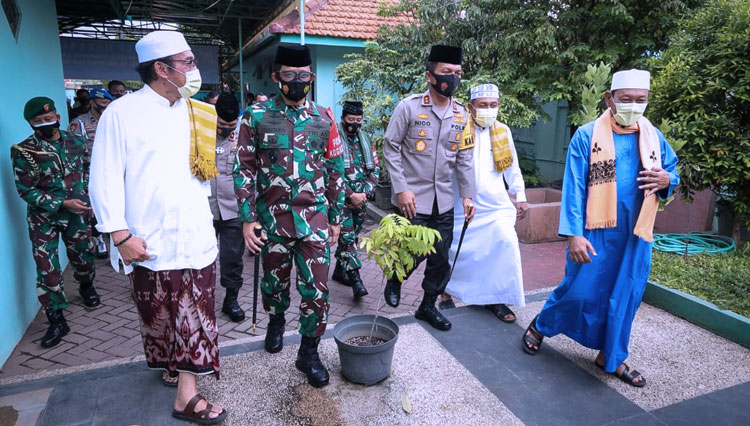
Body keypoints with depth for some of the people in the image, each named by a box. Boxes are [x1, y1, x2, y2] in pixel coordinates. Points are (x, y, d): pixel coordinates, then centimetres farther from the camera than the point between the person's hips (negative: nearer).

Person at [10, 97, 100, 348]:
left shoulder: (76, 142, 0)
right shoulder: (23, 151, -11)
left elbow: (86, 170, 16)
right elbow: (26, 190, -12)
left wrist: (86, 193, 6)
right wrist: (62, 203, -20)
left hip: (77, 212, 3)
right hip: (44, 218, -3)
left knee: (83, 257, 16)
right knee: (47, 268, -2)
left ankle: (86, 287, 48)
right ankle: (57, 321, 9)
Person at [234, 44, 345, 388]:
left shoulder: (324, 119, 3)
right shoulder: (256, 117, -2)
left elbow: (335, 171, 7)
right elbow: (244, 169, -1)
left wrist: (336, 217, 7)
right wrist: (247, 218, -5)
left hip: (314, 218, 1)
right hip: (272, 217, 0)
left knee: (316, 288, 1)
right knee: (275, 280, 17)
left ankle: (309, 352, 20)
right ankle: (276, 320, 48)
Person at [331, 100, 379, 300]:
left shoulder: (366, 141, 11)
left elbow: (375, 170, 12)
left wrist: (364, 193, -3)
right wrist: (351, 195, -15)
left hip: (361, 199, 6)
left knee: (353, 237, 13)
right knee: (347, 239, -9)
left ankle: (340, 271, 28)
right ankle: (355, 280, -7)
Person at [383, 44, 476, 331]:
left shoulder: (460, 114, 7)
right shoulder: (409, 107, -8)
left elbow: (464, 158, 12)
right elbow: (391, 149, -6)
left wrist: (467, 194, 6)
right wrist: (401, 188, -13)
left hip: (444, 202, 5)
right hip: (414, 199, -5)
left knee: (441, 259, 9)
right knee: (414, 253, 0)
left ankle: (428, 306, 29)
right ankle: (395, 279, 33)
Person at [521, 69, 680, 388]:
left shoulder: (655, 137, 6)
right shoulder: (587, 136, -8)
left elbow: (672, 171, 19)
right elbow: (573, 188, -11)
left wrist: (667, 179, -8)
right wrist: (574, 234, -17)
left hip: (636, 235, 5)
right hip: (595, 233, -4)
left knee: (624, 298, 12)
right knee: (580, 291, 1)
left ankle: (611, 356, 30)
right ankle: (539, 327, 28)